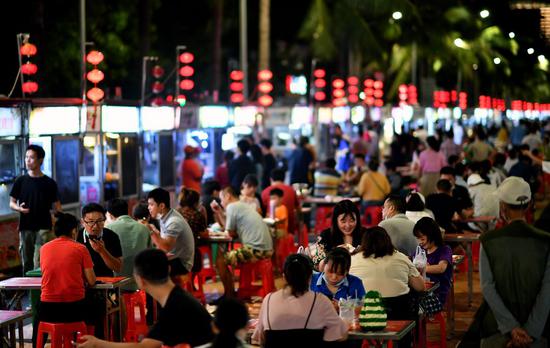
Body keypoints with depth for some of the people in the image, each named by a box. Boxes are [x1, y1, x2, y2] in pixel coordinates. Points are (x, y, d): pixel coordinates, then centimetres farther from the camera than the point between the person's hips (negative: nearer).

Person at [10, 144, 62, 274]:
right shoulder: (21, 181, 5)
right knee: (27, 262, 6)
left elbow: (56, 206, 6)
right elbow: (12, 203, 9)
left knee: (39, 262, -13)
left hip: (44, 228, -2)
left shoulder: (49, 183, 3)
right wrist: (19, 208, -13)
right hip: (25, 227, 2)